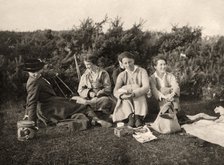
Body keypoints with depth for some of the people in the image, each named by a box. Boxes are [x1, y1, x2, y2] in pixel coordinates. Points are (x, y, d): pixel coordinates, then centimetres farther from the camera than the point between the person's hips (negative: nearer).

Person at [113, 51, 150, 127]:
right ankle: (130, 117, -38)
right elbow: (115, 91, -13)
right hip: (126, 102, 2)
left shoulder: (142, 71, -6)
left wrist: (133, 94, -37)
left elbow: (146, 87, -20)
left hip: (140, 101, -2)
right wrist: (121, 95, -38)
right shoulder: (122, 75, 0)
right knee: (124, 91, -26)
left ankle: (138, 116, -38)